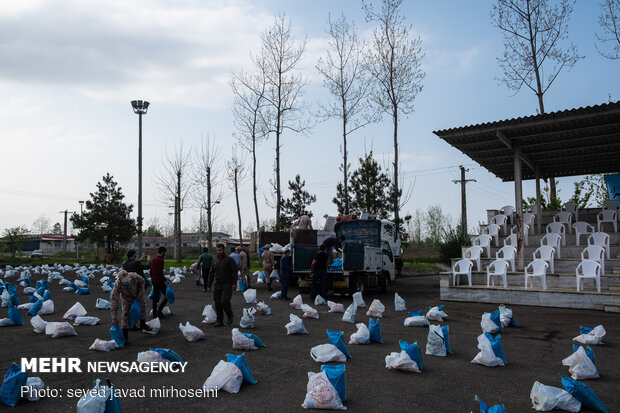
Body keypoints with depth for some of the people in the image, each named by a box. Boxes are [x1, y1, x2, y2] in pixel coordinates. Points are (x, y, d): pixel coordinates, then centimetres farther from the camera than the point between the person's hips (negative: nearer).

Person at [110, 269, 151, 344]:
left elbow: (142, 281, -14)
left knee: (142, 307, 15)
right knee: (125, 313, -12)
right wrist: (114, 318, -40)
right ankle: (125, 337, -6)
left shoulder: (134, 276, -40)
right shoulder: (117, 285, -42)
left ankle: (142, 324, 42)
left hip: (137, 295, 2)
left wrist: (140, 295, -16)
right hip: (126, 297, -2)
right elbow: (113, 300, -39)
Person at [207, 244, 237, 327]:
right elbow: (211, 274, 18)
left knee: (225, 301, -16)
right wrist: (209, 285, 13)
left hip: (227, 285, -6)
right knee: (217, 303, 4)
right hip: (217, 286, 6)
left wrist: (234, 283, -15)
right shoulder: (215, 261, 14)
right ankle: (219, 321, 13)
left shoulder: (229, 260, -3)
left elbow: (234, 272, -7)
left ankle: (230, 316, 8)